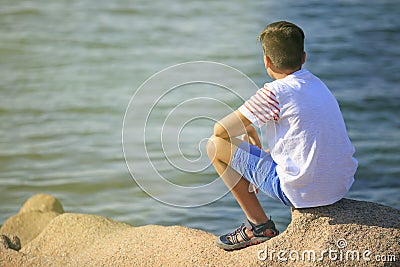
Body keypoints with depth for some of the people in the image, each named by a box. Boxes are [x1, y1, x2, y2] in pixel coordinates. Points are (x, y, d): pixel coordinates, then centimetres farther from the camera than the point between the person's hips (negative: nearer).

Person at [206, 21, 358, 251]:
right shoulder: (317, 84, 10)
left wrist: (248, 128, 14)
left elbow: (221, 130, -7)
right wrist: (250, 130, 24)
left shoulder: (275, 92, -13)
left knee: (216, 144, 4)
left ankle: (260, 225, 7)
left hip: (303, 192, -8)